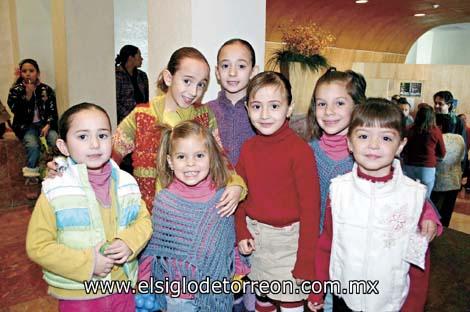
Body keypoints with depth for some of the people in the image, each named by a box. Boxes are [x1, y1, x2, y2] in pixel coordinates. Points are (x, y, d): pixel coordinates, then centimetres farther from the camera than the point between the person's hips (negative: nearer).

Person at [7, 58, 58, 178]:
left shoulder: (46, 90, 4)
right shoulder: (15, 90, 1)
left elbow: (53, 111, 3)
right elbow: (17, 111, -12)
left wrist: (48, 125, -13)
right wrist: (27, 95, -20)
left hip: (44, 123, 1)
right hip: (26, 126, -1)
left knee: (56, 140, -28)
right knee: (33, 144, -29)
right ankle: (32, 170, -2)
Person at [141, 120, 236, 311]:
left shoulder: (221, 198, -9)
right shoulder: (163, 201, -14)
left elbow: (230, 244, 4)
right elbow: (153, 250, -4)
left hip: (218, 291, 2)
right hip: (177, 296, -1)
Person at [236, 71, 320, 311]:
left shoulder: (300, 150, -17)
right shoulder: (248, 147, 0)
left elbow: (310, 206, -16)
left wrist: (306, 261, -14)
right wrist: (241, 231, -2)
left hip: (287, 238, -5)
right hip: (255, 236, 5)